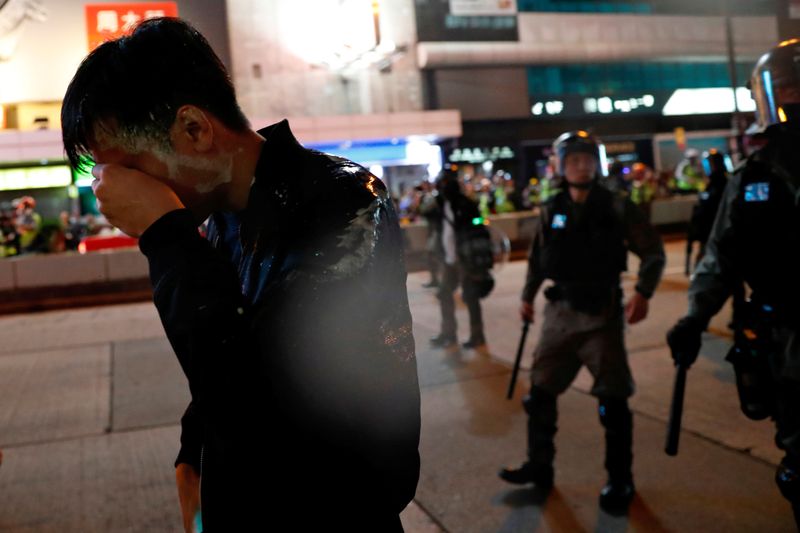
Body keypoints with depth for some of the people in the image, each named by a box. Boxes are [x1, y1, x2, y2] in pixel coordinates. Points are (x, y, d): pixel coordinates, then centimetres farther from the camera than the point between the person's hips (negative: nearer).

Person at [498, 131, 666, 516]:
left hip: (602, 314, -3)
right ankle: (539, 467, 26)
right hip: (560, 313, 4)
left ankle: (619, 480, 20)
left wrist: (643, 292, -15)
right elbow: (537, 257, 15)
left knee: (612, 400, 2)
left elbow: (653, 251, -3)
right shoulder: (551, 211, 4)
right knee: (540, 392, 8)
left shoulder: (616, 207, -6)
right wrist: (527, 296, 13)